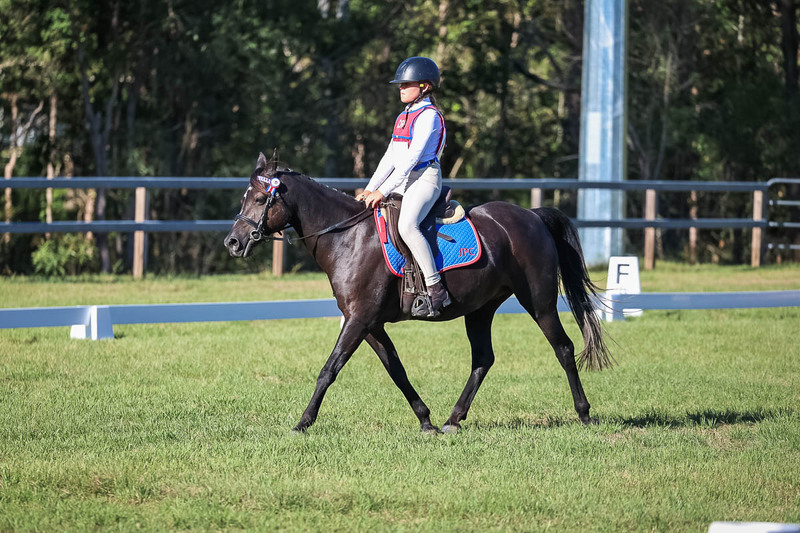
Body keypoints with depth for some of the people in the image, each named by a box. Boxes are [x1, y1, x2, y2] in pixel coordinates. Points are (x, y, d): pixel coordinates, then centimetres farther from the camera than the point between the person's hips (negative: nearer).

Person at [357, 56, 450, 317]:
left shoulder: (429, 116, -11)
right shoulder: (403, 117, 18)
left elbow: (411, 159, -18)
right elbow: (390, 158, 17)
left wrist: (383, 191, -21)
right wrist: (370, 188, 6)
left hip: (425, 179, -10)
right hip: (402, 181, 10)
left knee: (407, 225, -33)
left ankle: (436, 287, -32)